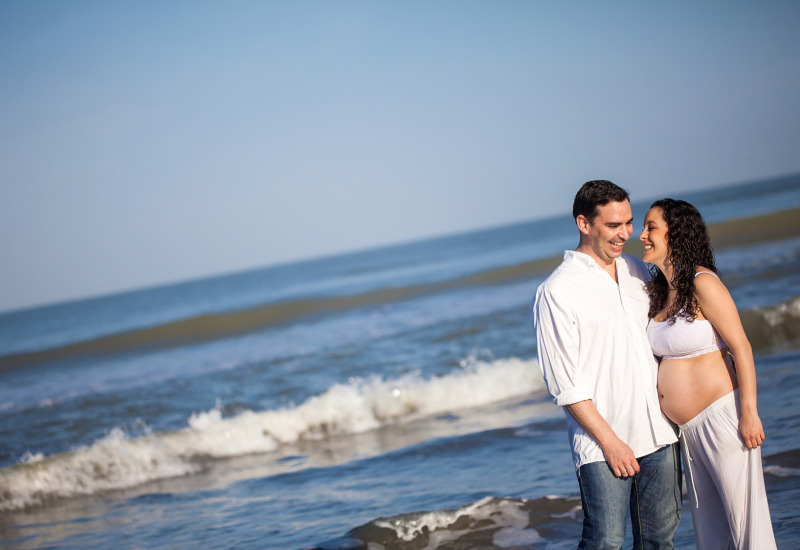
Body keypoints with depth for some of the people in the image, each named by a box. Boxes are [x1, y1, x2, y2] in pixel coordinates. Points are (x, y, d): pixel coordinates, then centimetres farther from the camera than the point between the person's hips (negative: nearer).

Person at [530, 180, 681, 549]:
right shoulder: (556, 292, -9)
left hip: (657, 434, 6)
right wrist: (609, 441, -14)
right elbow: (564, 384, -11)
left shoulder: (636, 271, 11)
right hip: (601, 441, -6)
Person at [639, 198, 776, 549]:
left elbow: (741, 347, -15)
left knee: (743, 515, -3)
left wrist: (749, 413, -18)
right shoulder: (659, 290, 10)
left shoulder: (703, 283, -13)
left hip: (721, 415, -8)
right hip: (687, 426, 8)